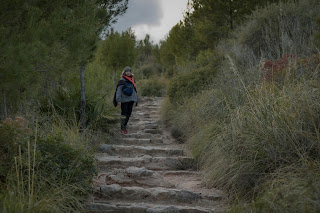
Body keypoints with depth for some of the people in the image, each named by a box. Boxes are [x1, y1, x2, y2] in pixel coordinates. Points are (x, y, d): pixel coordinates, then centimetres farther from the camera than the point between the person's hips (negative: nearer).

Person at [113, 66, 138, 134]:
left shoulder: (132, 80, 12)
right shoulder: (122, 80, -8)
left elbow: (134, 90, 17)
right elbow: (118, 90, -10)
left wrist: (135, 100, 14)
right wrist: (119, 100, -16)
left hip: (131, 100, 6)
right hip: (124, 100, -6)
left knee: (128, 114, 8)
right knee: (124, 114, -4)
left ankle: (125, 127, 18)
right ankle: (122, 128, 2)